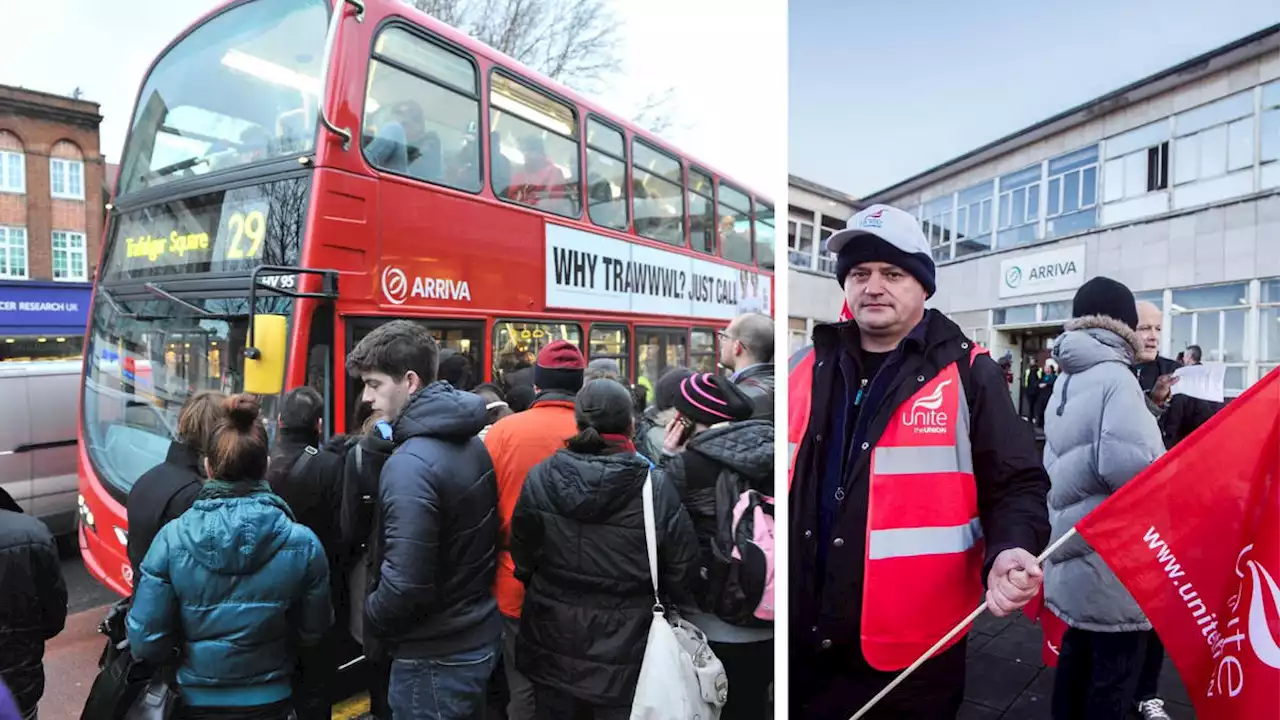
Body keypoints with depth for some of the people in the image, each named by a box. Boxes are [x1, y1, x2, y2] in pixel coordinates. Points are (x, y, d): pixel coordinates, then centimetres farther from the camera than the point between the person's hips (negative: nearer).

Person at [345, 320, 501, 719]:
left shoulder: (410, 464, -25)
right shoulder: (472, 443, 2)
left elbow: (406, 584, -27)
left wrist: (370, 618, -8)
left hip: (436, 656, -8)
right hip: (480, 636, 8)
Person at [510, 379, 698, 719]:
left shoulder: (539, 478, -12)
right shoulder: (657, 489, -19)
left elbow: (522, 560, -2)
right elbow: (682, 575, -11)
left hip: (553, 643, 3)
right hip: (624, 651, -2)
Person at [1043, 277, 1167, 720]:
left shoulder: (1065, 384, 11)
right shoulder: (1115, 378, -16)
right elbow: (1130, 464, -28)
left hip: (1073, 551, 8)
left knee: (1076, 658, 20)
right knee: (1113, 675, 5)